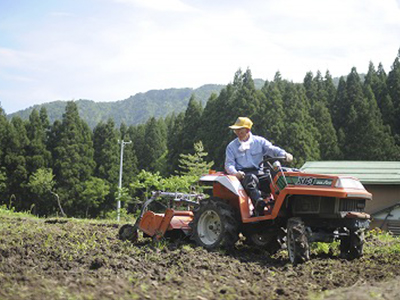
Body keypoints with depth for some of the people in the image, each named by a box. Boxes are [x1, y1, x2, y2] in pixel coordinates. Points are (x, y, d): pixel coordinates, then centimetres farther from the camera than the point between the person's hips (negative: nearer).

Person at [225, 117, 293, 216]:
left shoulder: (259, 141, 14)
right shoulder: (231, 146, 13)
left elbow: (272, 149, 0)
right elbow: (229, 164, 4)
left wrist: (285, 154, -21)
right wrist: (235, 173, -19)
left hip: (259, 173, 2)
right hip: (242, 175, -1)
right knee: (251, 178, -37)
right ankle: (259, 202, -55)